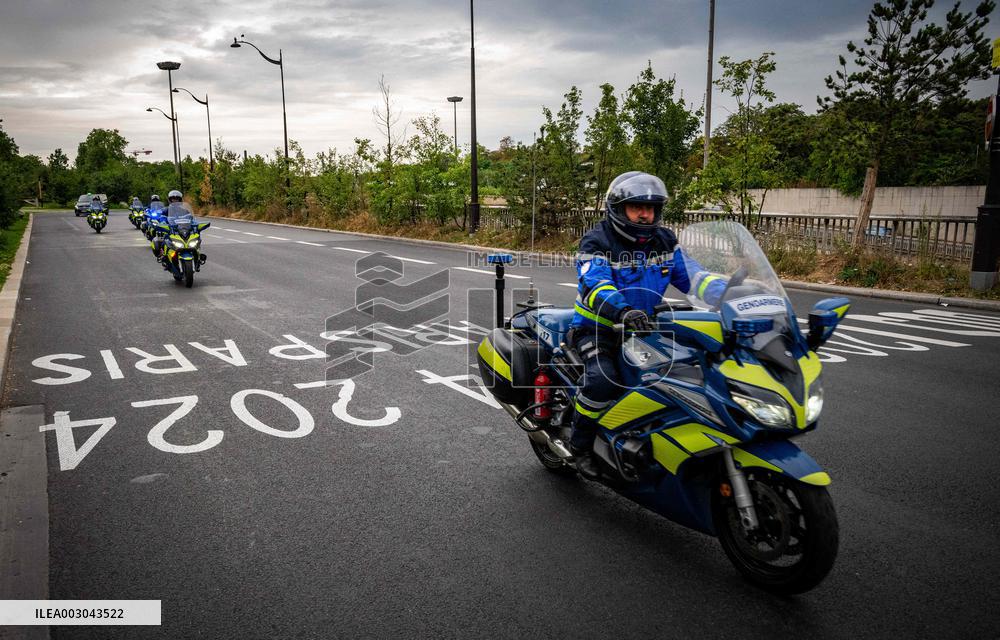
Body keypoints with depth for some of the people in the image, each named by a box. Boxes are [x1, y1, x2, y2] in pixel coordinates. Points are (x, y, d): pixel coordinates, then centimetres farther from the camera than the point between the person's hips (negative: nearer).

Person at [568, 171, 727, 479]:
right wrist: (624, 311, -48)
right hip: (599, 328, -6)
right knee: (602, 380, -30)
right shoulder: (597, 244, -11)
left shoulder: (664, 242, 7)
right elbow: (595, 284, -28)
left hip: (646, 328, 6)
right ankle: (580, 445, -8)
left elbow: (692, 275, 1)